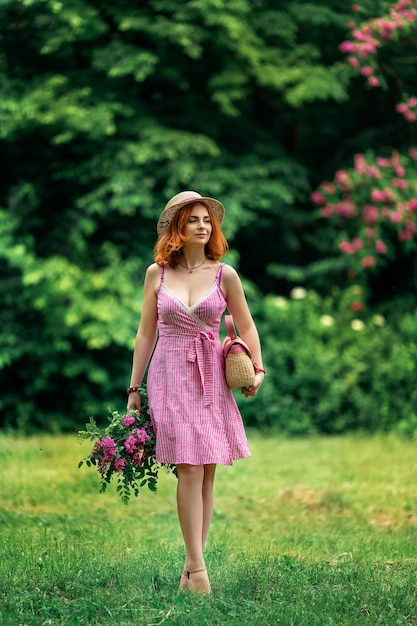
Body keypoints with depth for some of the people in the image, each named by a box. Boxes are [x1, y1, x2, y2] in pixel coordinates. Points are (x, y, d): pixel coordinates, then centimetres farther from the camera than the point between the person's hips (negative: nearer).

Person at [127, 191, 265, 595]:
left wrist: (257, 369, -1)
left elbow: (246, 326, 13)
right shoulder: (156, 274, 4)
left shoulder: (224, 275, 3)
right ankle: (197, 567, -9)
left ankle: (193, 561, 7)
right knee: (189, 469, -10)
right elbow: (146, 332, 9)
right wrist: (134, 388, 8)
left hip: (211, 378, 1)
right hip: (170, 375, -1)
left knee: (206, 471, 1)